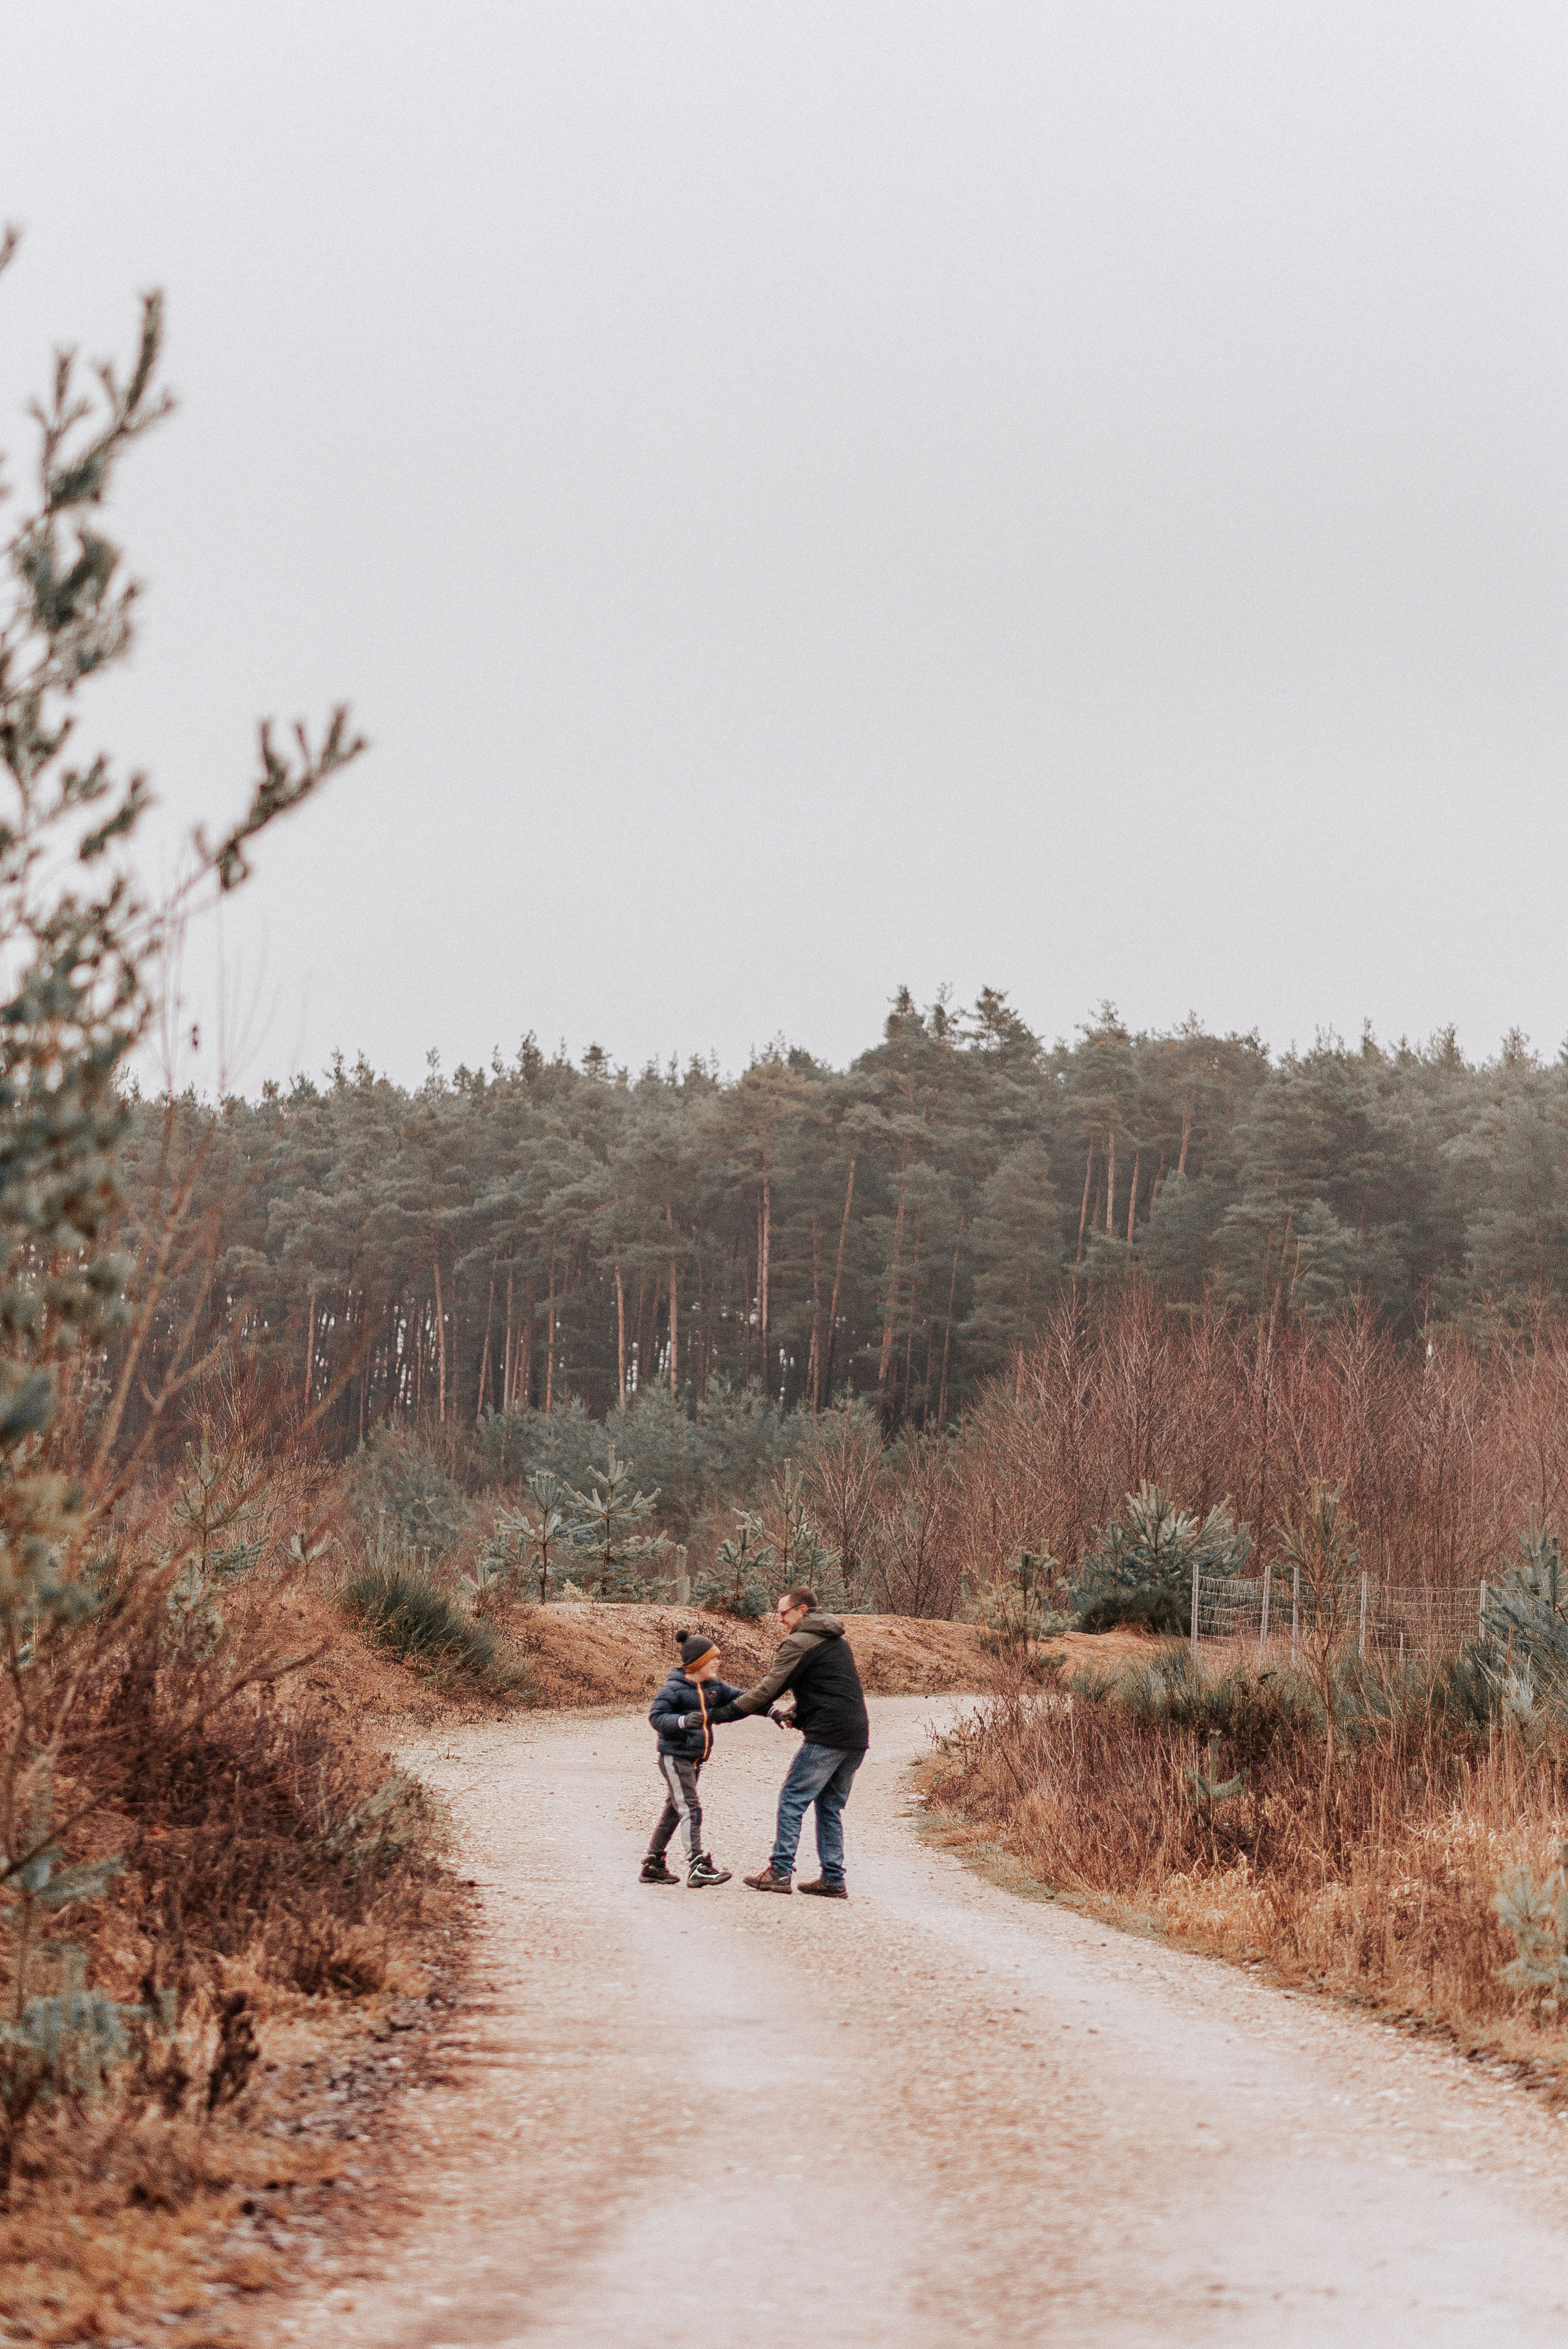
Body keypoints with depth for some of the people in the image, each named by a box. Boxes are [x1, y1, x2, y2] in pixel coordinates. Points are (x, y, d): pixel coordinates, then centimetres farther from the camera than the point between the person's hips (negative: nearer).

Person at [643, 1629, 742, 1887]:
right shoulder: (673, 1688, -14)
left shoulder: (713, 1686, 7)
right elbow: (657, 1717, -19)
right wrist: (683, 1721, -35)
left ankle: (653, 1865, 23)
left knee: (674, 1810, 14)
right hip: (674, 1757, -8)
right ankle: (698, 1867, -18)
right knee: (690, 1808, -14)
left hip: (695, 1760, 8)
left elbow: (739, 1700, 12)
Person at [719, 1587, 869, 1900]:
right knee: (830, 1806, 14)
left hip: (826, 1738, -8)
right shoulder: (838, 1642, 22)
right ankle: (833, 1880, 10)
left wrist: (726, 1713, -2)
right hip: (856, 1737, 8)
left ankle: (780, 1871, -7)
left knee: (792, 1800, -2)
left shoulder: (798, 1643, -5)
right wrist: (796, 1715, 18)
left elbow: (767, 1690, -8)